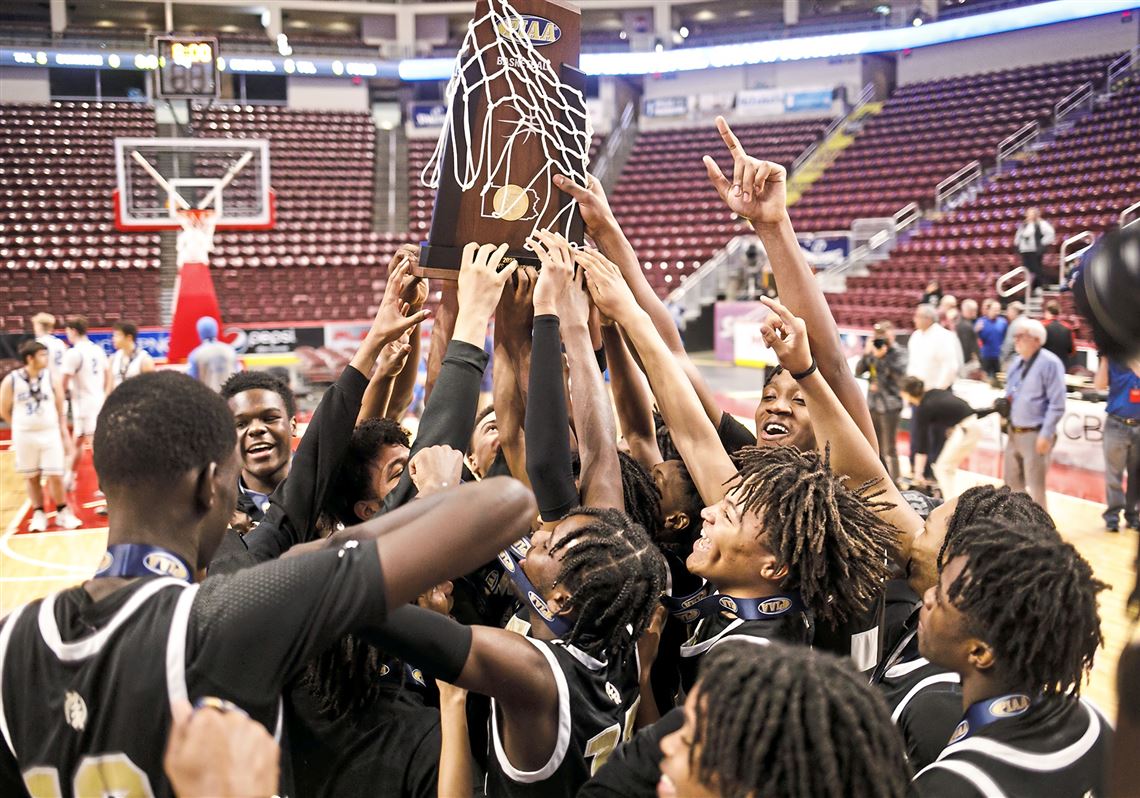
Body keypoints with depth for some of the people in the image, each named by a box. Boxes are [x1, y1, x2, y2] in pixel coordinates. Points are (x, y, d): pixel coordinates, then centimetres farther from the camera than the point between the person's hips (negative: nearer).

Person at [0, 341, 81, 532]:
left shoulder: (50, 377, -3)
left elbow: (59, 403, 8)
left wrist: (60, 425, 8)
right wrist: (22, 426, 7)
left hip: (50, 433, 1)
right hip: (25, 436, -1)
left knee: (55, 476, 1)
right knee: (32, 478, 9)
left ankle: (63, 513, 16)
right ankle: (38, 514, 22)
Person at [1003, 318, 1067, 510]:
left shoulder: (1049, 363, -15)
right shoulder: (1017, 361, 11)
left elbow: (1057, 405, -18)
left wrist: (1045, 435, -20)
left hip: (1035, 435, -8)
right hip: (1014, 432, 8)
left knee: (1035, 488, -2)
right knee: (1012, 483, 18)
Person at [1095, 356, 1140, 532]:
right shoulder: (1114, 359, 3)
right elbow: (1100, 385, -8)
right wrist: (1104, 358, -9)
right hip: (1117, 425, -2)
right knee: (1114, 473, -1)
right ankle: (1112, 515, 2)